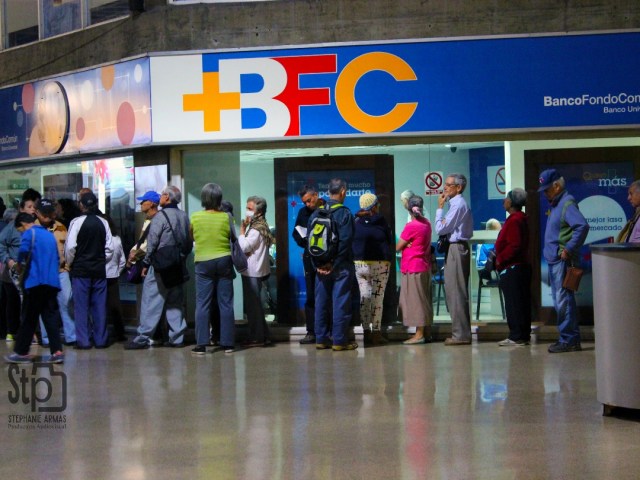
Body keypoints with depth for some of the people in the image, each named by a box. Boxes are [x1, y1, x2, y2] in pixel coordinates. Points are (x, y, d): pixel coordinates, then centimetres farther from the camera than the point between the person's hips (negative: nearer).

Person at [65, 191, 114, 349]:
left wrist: (70, 263, 3)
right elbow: (110, 248, 2)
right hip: (99, 270, 3)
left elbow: (70, 247, -12)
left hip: (80, 269, -3)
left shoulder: (77, 222, -9)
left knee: (81, 306, 2)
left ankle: (83, 340, 1)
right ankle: (100, 339, 11)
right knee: (99, 305, 7)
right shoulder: (103, 222, 2)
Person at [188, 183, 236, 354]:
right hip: (224, 260, 1)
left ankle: (201, 344, -2)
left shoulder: (195, 217, -5)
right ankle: (227, 343, 7)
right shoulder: (226, 217, -5)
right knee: (226, 304, 5)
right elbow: (232, 237, 3)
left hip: (203, 262, -1)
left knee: (202, 304, 2)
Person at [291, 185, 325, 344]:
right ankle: (311, 332, 8)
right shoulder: (303, 212, 11)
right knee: (311, 297, 4)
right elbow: (296, 234, 17)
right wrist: (305, 242, -1)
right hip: (311, 259, 4)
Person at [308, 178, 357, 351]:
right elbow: (345, 242, -17)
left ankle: (321, 339, 14)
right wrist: (334, 264, -12)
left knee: (321, 303, 11)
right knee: (340, 303, -1)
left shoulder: (316, 213, 6)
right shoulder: (344, 213, -10)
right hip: (341, 266, -5)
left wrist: (317, 264, 4)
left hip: (322, 267, 5)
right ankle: (339, 340, 0)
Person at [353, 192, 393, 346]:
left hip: (359, 263, 4)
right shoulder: (380, 221, -7)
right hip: (379, 264, -4)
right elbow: (390, 239, 3)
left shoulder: (356, 222, 2)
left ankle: (366, 332, 7)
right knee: (378, 298, 0)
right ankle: (376, 333, -1)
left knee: (364, 297, 7)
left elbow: (351, 241, 10)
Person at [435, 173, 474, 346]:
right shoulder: (460, 203, 17)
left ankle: (460, 334, -6)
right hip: (458, 248, 10)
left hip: (456, 249, -10)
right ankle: (462, 332, 17)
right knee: (458, 292, 13)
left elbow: (440, 229, -16)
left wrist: (440, 208, -6)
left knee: (455, 292, -8)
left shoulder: (457, 205, -14)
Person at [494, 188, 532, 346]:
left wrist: (500, 259, -15)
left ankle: (516, 337, -5)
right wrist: (500, 258, 17)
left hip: (512, 268, -11)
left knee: (513, 303, -7)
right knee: (522, 302, 12)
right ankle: (523, 335, 17)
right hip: (521, 266, 11)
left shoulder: (514, 221, -17)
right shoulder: (520, 219, 16)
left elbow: (514, 246, -24)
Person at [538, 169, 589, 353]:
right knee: (560, 301, 13)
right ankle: (571, 338, 19)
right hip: (554, 260, 10)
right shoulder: (556, 204, 17)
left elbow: (582, 226, -26)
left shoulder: (567, 203, -13)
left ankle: (568, 340, -5)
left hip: (562, 260, -10)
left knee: (564, 301, -8)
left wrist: (569, 249, -23)